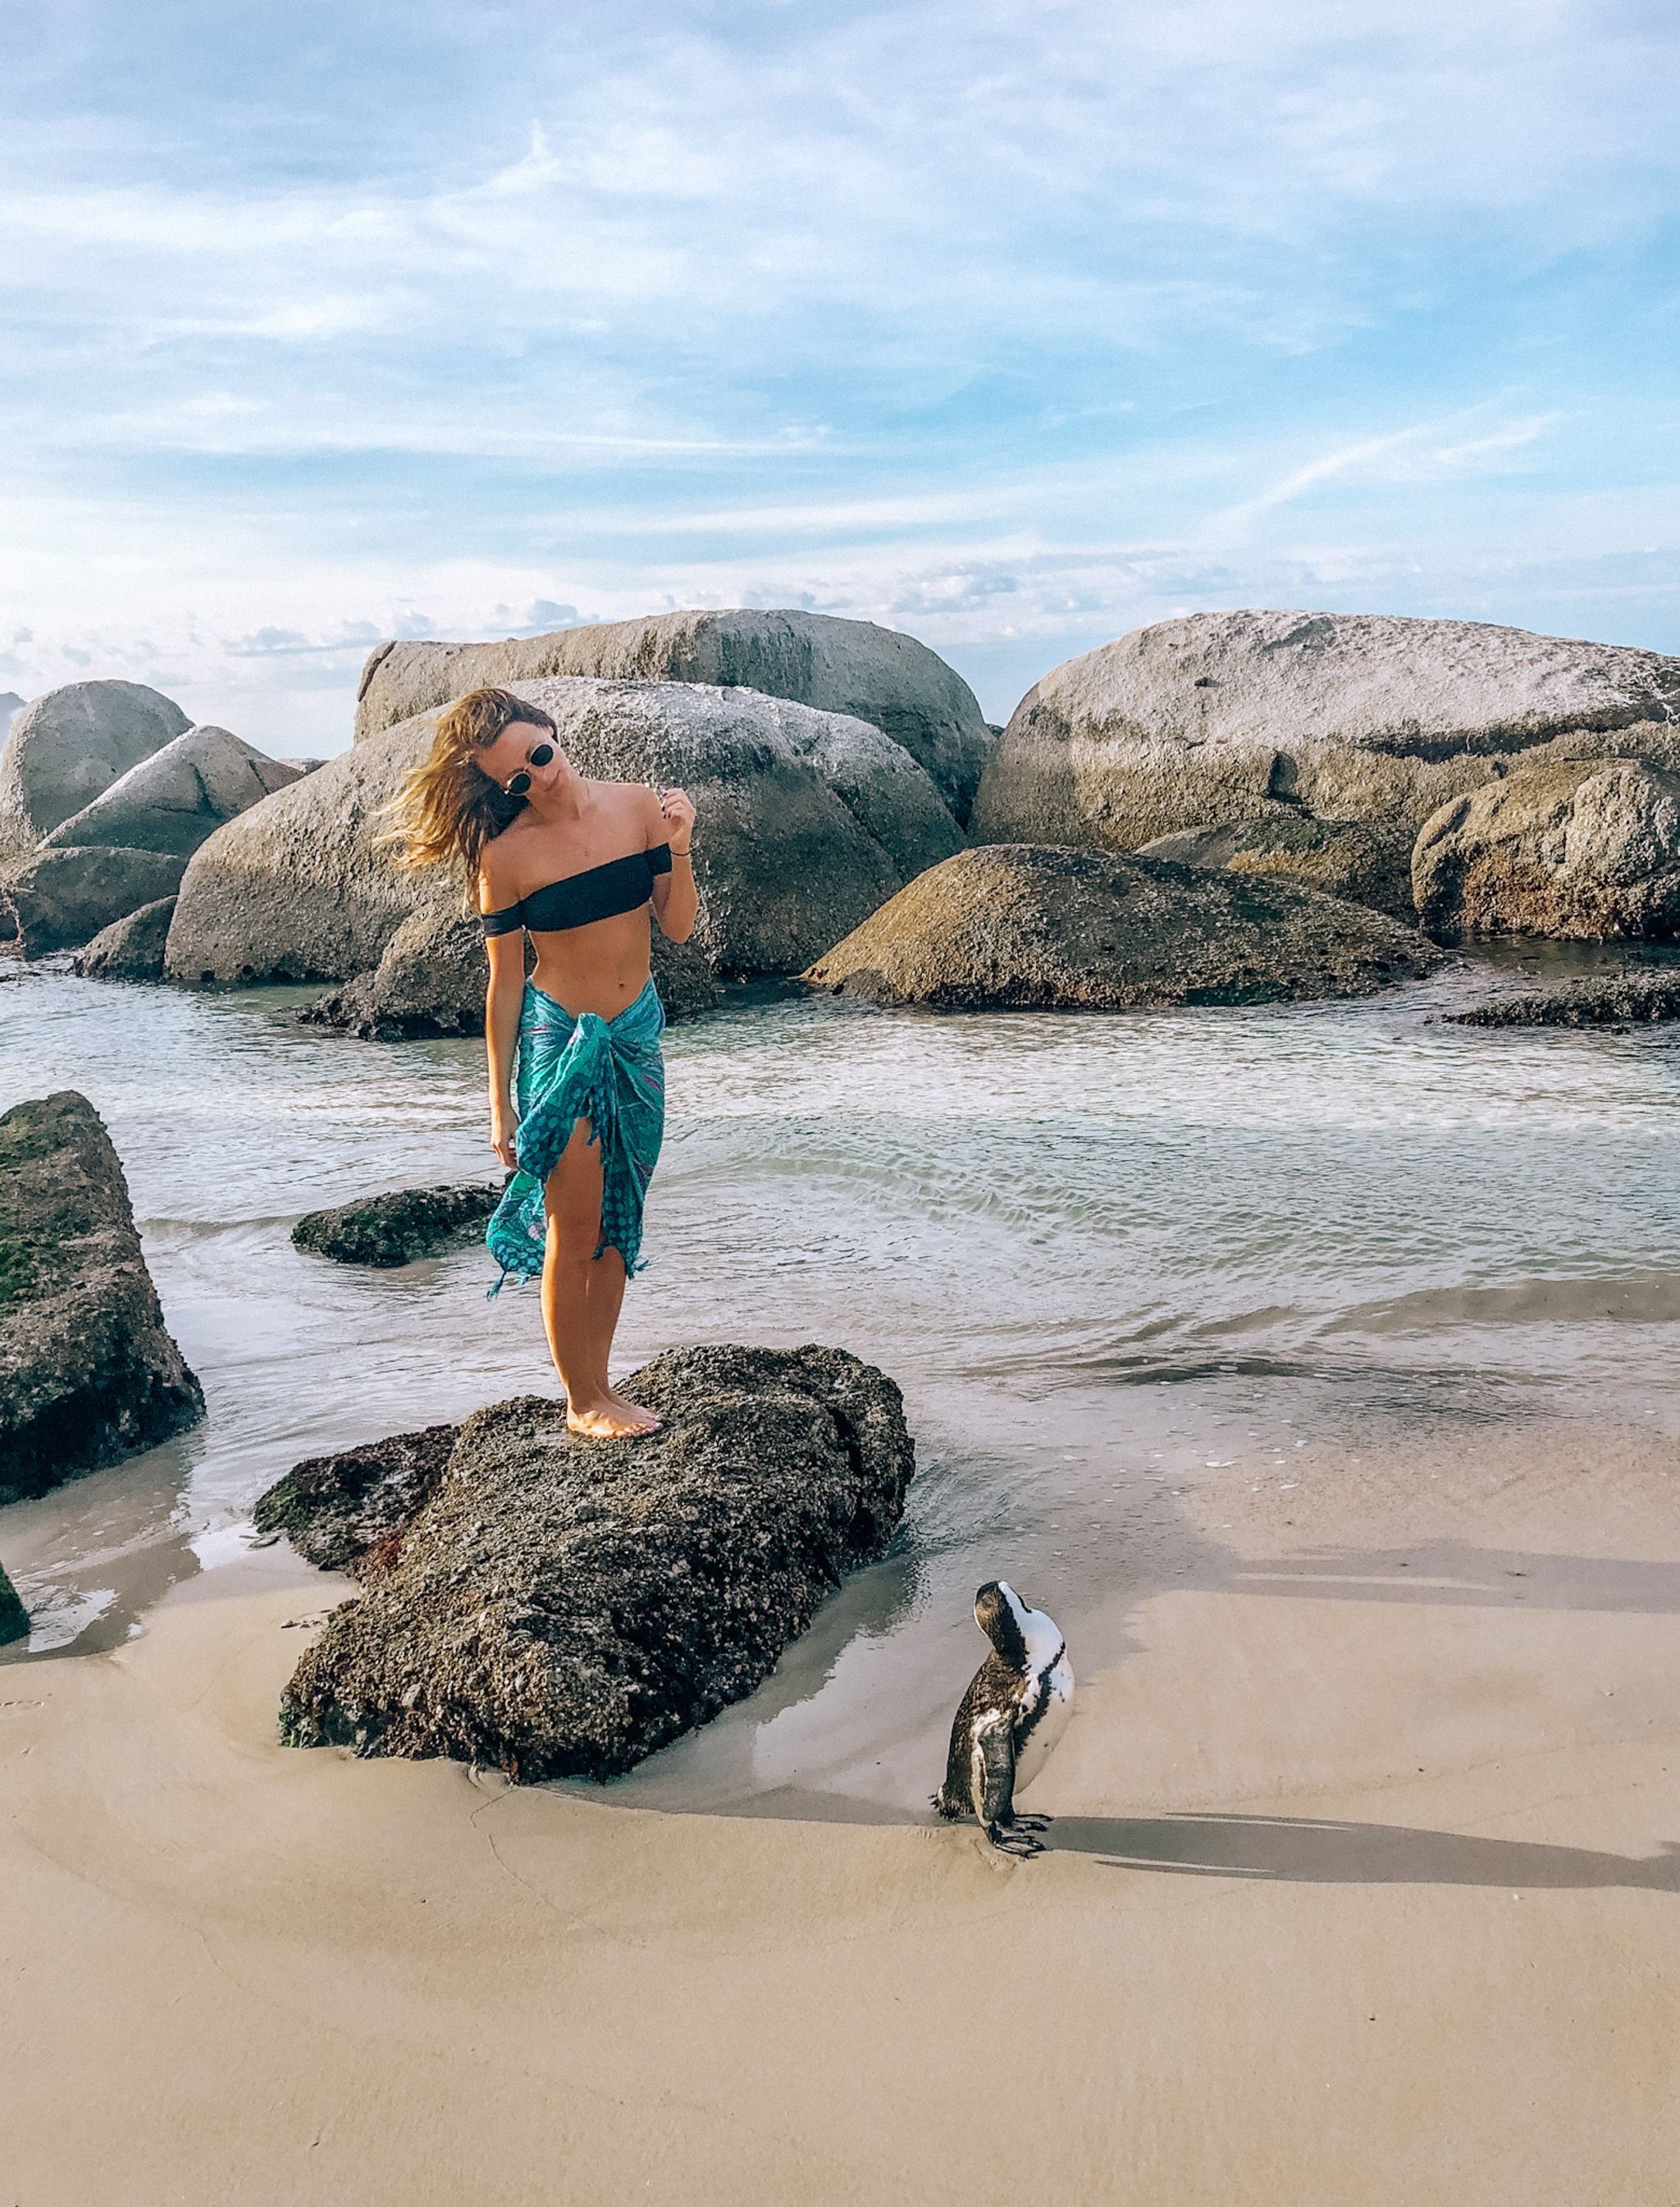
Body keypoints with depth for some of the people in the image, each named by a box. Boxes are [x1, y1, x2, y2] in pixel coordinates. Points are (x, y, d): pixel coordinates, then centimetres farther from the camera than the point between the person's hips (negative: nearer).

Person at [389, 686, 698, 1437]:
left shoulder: (636, 806, -3)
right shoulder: (505, 855, -12)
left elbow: (678, 927, 3)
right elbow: (503, 984, -6)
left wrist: (678, 849, -14)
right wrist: (499, 1105, -3)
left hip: (637, 1036, 4)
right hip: (557, 1042, -4)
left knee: (618, 1226, 11)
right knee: (574, 1231, -1)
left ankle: (598, 1383, 25)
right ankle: (581, 1401, 15)